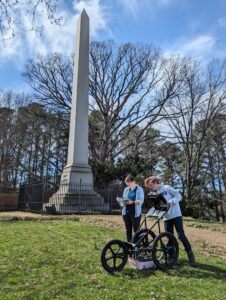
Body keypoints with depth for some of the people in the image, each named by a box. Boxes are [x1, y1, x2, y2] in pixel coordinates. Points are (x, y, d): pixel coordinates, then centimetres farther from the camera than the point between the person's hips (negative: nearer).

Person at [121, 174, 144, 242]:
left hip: (135, 213, -5)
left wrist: (132, 202, -25)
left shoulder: (139, 189, -4)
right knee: (128, 230, 11)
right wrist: (123, 201, -9)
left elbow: (141, 201, -12)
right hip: (126, 212, 5)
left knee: (136, 230, -1)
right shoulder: (126, 189, 10)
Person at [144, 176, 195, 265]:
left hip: (176, 215, -6)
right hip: (166, 218, 6)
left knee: (181, 235, -6)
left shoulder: (167, 188, -8)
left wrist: (170, 202, -26)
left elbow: (179, 196, -13)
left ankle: (190, 254, 11)